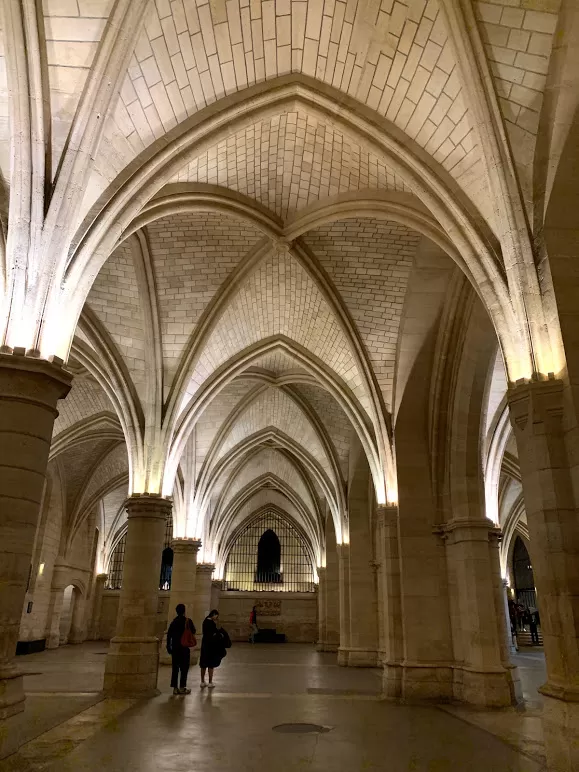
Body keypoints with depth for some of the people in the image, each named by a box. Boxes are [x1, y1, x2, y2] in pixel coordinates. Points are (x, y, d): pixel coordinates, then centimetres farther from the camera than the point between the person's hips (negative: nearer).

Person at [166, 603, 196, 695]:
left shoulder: (173, 622, 2)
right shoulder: (187, 621, -9)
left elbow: (169, 634, 3)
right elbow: (193, 632, 1)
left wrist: (168, 646, 10)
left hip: (175, 648, 4)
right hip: (184, 647, -4)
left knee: (175, 667, 10)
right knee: (184, 668, 5)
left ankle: (175, 687, 11)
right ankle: (182, 687, 6)